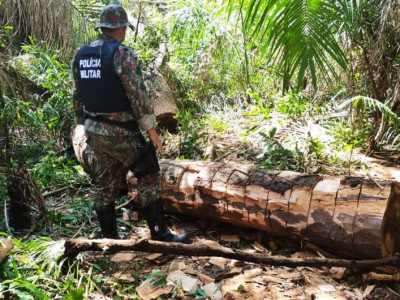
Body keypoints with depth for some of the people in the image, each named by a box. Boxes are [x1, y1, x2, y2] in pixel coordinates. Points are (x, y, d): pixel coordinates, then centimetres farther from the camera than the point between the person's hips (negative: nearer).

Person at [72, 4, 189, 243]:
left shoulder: (81, 55, 8)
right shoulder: (123, 54, -14)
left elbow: (78, 96, 14)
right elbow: (138, 95, -18)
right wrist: (152, 131, -14)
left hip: (94, 132, 7)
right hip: (121, 133, -7)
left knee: (104, 186, 14)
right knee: (149, 177, 4)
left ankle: (109, 239, 24)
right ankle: (160, 234, 7)